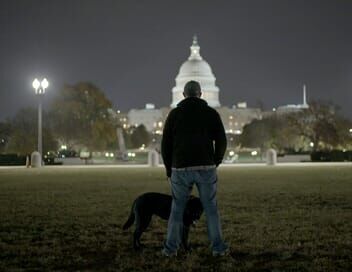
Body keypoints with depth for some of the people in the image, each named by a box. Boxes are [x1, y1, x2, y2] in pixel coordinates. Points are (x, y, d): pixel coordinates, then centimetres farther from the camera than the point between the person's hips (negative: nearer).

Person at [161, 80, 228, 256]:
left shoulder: (174, 114, 3)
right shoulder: (211, 113, 3)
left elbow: (166, 144, 2)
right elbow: (221, 142, 2)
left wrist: (169, 169, 14)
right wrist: (214, 164, 18)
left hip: (181, 169, 0)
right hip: (205, 168, 0)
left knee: (177, 208, 13)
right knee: (211, 208, 12)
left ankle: (171, 247, 12)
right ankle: (218, 247, 11)